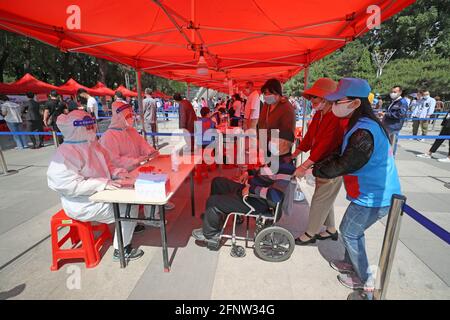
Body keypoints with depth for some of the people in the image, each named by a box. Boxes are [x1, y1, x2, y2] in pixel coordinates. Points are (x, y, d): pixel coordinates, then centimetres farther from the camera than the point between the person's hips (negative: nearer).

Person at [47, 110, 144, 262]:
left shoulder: (92, 144, 5)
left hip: (100, 193, 9)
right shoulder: (65, 153, -21)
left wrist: (117, 172, -4)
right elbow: (67, 184, -29)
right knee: (129, 207, -15)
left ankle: (130, 225, 26)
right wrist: (102, 183, -32)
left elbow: (106, 165, 17)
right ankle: (121, 250, -1)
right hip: (83, 204, -9)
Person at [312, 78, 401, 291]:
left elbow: (342, 166, -23)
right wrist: (317, 165, 0)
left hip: (373, 197, -9)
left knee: (349, 232, 8)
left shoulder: (364, 133, -28)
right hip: (375, 192, 9)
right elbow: (342, 155, 10)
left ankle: (365, 280, 27)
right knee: (351, 230, 21)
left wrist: (315, 171, -8)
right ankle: (350, 263, 42)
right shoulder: (361, 124, 4)